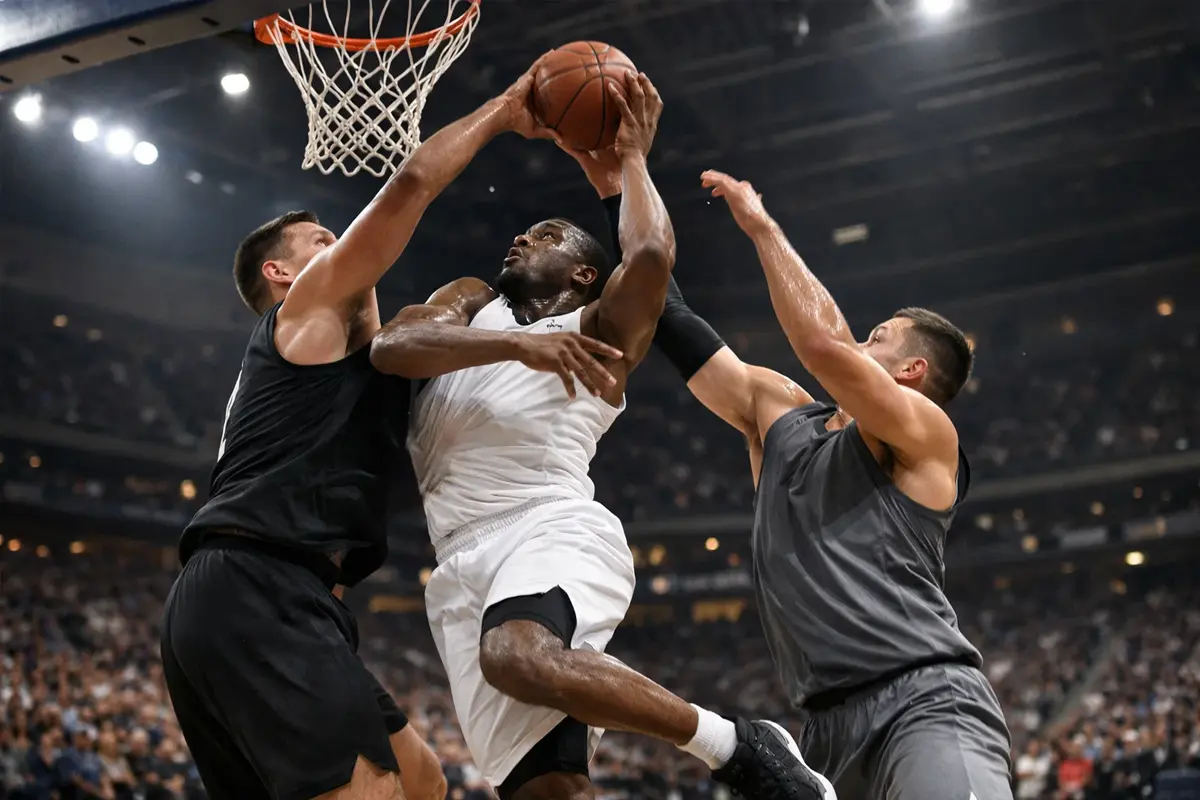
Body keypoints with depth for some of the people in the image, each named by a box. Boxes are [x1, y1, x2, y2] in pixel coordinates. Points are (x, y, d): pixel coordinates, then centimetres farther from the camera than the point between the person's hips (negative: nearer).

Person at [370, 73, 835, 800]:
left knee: (521, 656, -38)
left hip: (554, 533, -4)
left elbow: (651, 255, -10)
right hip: (464, 564, 4)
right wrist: (515, 344, -9)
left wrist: (632, 157, 6)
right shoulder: (470, 303, 24)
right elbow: (390, 347, 2)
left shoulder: (603, 330, 13)